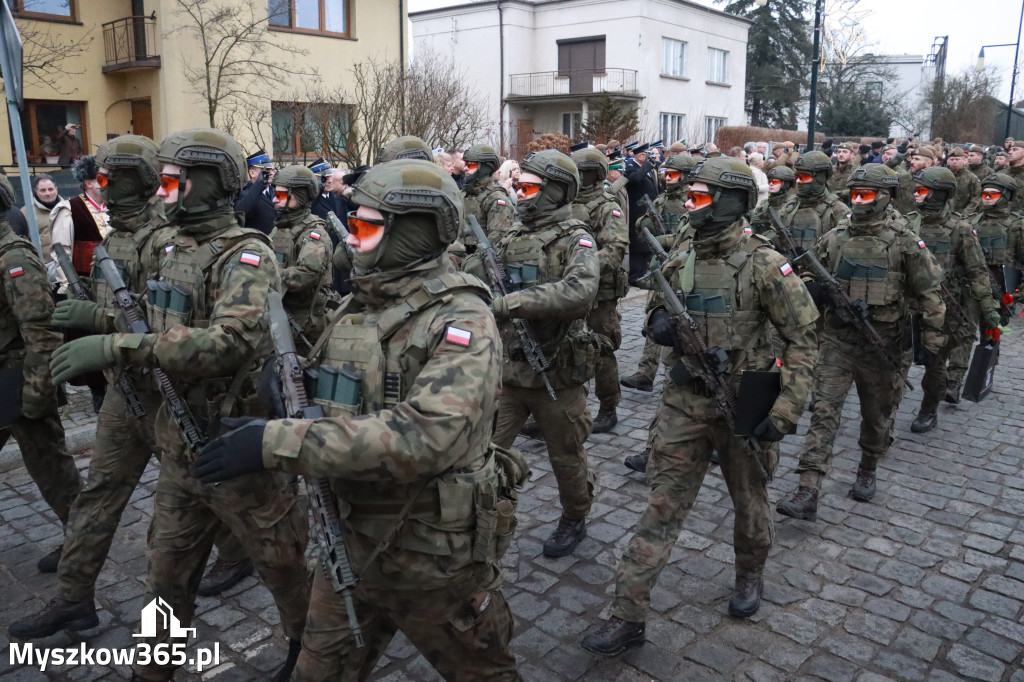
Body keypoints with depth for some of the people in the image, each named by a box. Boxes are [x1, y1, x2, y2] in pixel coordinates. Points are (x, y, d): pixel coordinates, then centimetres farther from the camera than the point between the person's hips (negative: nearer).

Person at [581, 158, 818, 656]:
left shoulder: (763, 264, -14)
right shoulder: (679, 256, 2)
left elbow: (803, 339, -11)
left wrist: (783, 412, -16)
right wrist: (657, 320, -9)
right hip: (683, 403, 4)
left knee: (749, 502, 19)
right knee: (662, 506, 4)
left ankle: (750, 574, 48)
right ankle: (628, 615, 9)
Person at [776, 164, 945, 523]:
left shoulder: (904, 241, -7)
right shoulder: (835, 237, 3)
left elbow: (928, 291, -1)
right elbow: (809, 276, 16)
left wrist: (932, 335, 0)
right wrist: (814, 289, -6)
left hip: (883, 344, -2)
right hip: (838, 340, 2)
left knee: (877, 416, 15)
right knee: (824, 411, -7)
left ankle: (867, 470, 41)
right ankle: (808, 493, -10)